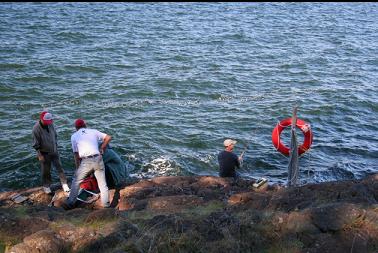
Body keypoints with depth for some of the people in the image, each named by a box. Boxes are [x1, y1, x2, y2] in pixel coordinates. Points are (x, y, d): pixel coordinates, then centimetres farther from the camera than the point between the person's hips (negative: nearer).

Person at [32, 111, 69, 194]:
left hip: (54, 151, 4)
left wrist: (56, 145, 9)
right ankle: (46, 186, 27)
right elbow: (36, 144, -17)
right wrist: (40, 155, -15)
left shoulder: (50, 124, -7)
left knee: (59, 167, 6)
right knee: (46, 171, 9)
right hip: (44, 153, -4)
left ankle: (64, 184, 15)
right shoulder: (36, 129, -22)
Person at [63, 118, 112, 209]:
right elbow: (108, 138, 12)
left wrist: (77, 168, 15)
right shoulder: (94, 131, 15)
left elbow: (76, 154, 9)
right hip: (98, 159, 2)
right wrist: (102, 149, 21)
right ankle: (106, 204, 17)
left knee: (76, 181, 14)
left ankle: (70, 203, 17)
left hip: (86, 161, -2)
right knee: (102, 182, 13)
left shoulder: (74, 136, 12)